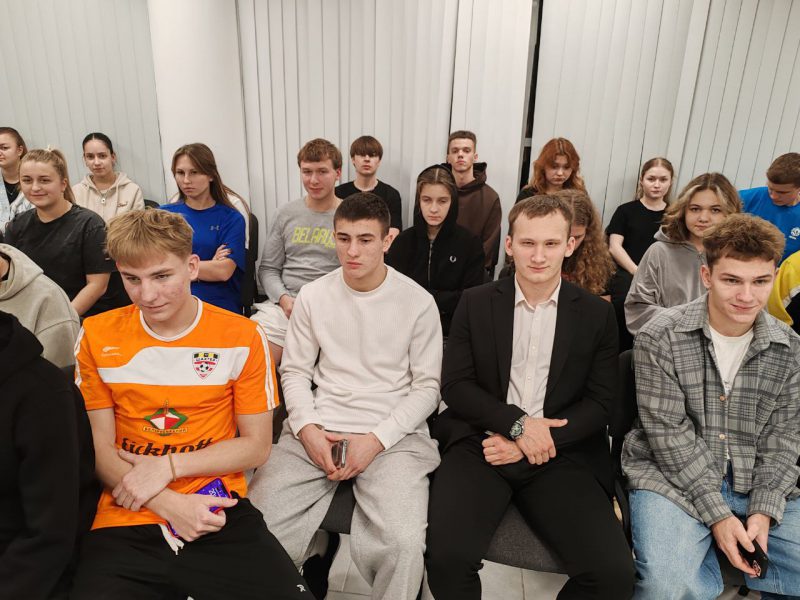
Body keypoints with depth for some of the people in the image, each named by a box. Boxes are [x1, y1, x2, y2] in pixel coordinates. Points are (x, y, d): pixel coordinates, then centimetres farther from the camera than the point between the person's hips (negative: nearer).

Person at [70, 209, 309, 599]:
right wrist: (168, 505, -13)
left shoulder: (242, 337, -3)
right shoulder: (97, 337, 2)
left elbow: (257, 446, 0)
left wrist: (168, 466, -10)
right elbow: (98, 446, 1)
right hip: (124, 521, 1)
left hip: (219, 511, 0)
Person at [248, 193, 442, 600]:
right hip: (318, 430, 3)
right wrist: (307, 428, -8)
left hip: (394, 434, -2)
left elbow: (427, 386, -1)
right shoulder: (312, 296, 6)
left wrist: (376, 440, -12)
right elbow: (295, 371, 10)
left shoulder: (418, 302, -2)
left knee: (404, 544, -25)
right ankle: (317, 551, 15)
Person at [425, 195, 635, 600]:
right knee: (447, 556, -24)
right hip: (482, 444, -1)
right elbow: (455, 386, 1)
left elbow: (599, 404, 3)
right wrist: (518, 424, -13)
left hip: (560, 454, 1)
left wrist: (535, 442, -10)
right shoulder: (475, 303, 5)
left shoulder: (597, 314, 7)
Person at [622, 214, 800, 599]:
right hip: (673, 478, -4)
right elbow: (669, 435, -14)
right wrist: (717, 514, -17)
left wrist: (763, 512, -9)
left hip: (759, 484, 5)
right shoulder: (660, 338, -12)